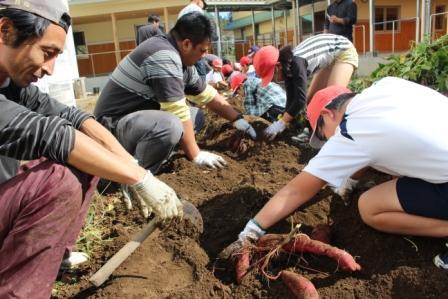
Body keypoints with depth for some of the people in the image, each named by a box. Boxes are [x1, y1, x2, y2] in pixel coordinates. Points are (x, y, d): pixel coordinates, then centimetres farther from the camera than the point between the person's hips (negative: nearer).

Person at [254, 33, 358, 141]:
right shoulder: (286, 65, -10)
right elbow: (291, 96, -5)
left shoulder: (297, 62, -36)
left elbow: (301, 99, -36)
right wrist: (285, 121, -9)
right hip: (329, 59, 9)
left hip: (344, 52, -9)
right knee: (311, 98, 6)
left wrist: (281, 123, -31)